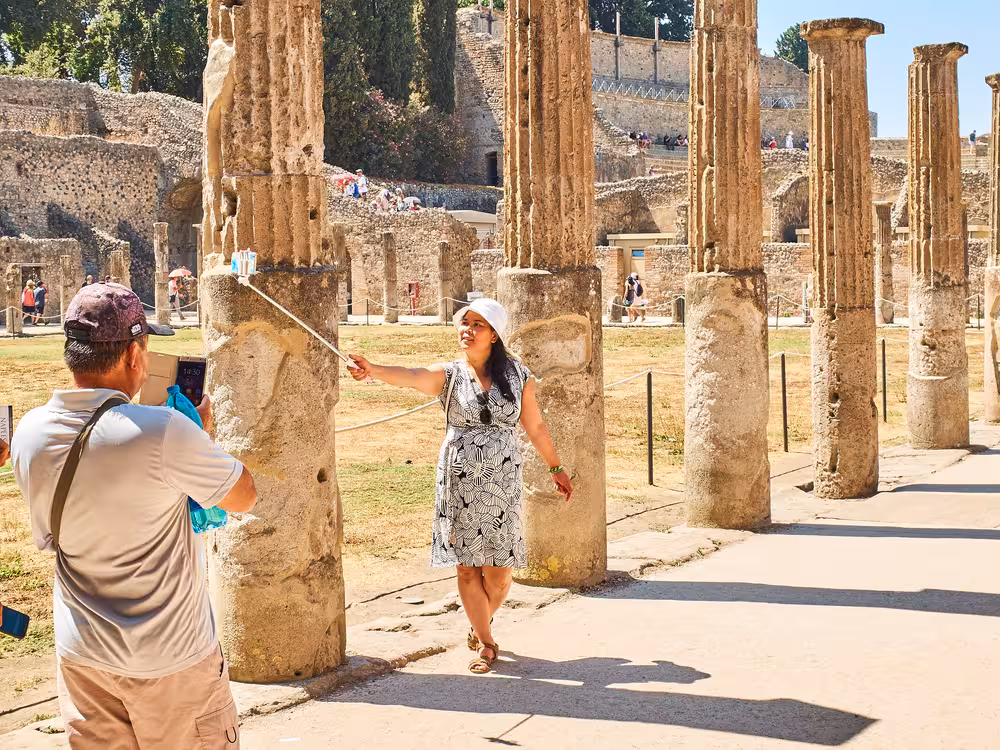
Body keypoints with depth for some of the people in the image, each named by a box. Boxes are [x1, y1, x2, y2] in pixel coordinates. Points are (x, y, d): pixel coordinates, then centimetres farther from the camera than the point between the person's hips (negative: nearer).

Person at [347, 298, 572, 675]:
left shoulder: (518, 376, 3)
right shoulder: (449, 375, -2)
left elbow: (535, 426, 14)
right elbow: (409, 376, -22)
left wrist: (556, 467, 19)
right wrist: (372, 370, -42)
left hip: (503, 482, 0)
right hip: (459, 482, 0)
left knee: (499, 570, 1)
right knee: (468, 566, 1)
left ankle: (480, 624, 31)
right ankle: (486, 643, 17)